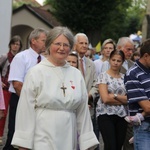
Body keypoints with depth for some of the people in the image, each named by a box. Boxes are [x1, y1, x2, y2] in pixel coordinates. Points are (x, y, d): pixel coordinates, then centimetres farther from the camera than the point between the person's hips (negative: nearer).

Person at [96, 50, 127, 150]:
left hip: (121, 116, 4)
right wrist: (123, 100, -3)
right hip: (106, 115, -4)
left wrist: (115, 96, -11)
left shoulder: (124, 78, 12)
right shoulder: (103, 76, 0)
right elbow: (105, 99, -10)